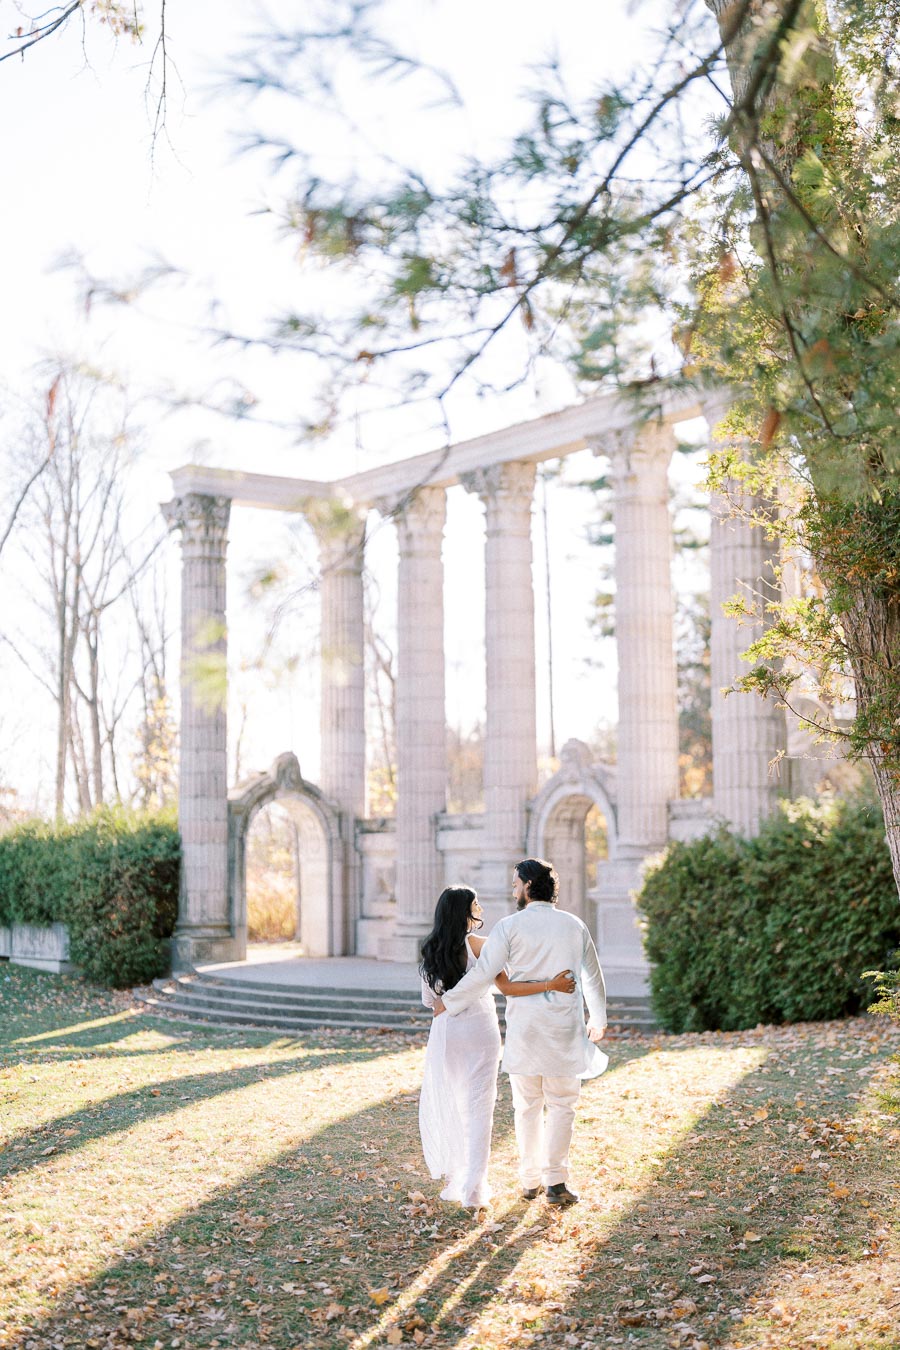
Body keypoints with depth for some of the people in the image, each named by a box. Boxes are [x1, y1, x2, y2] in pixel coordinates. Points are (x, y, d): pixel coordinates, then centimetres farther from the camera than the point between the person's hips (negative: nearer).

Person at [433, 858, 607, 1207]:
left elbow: (482, 975, -8)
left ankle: (530, 1181, 16)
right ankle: (555, 1179, -2)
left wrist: (447, 1001, 6)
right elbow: (593, 978, 14)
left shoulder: (510, 926, -7)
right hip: (564, 1029, 1)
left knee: (528, 1108, 11)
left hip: (523, 1030, -1)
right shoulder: (574, 925, 3)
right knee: (561, 1106, 7)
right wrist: (598, 1019, 30)